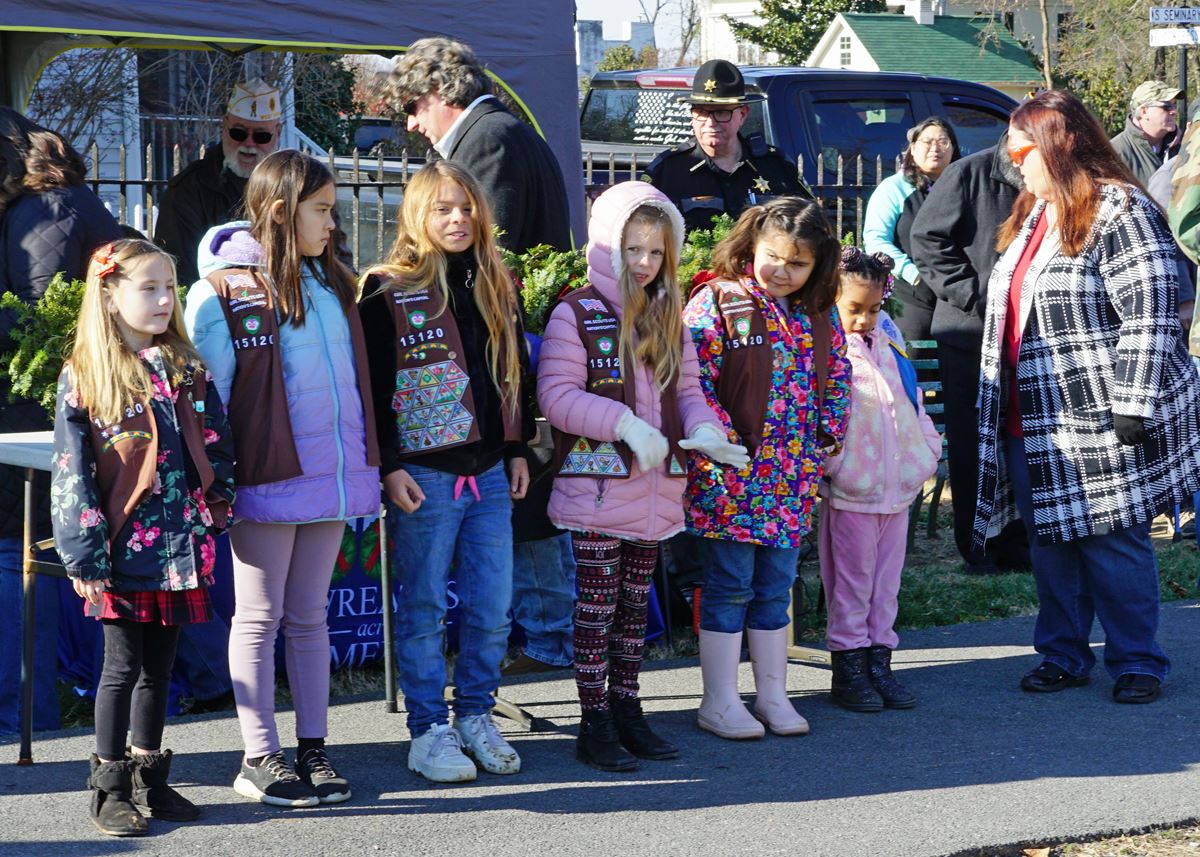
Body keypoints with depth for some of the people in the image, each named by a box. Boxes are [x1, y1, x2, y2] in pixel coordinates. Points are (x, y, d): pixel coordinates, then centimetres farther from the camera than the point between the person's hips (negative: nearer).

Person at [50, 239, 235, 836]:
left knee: (159, 664, 12)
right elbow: (71, 471, -7)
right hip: (124, 545, -4)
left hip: (179, 543, 4)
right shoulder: (83, 377, -5)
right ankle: (110, 787, 10)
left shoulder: (186, 370, 9)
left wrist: (214, 512, 6)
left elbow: (214, 446, 13)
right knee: (122, 665, 0)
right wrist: (84, 555, -10)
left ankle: (148, 776, 23)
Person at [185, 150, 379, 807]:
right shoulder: (223, 291, -8)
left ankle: (312, 750, 17)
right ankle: (260, 760, 8)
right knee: (260, 617, 3)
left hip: (332, 477, 6)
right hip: (266, 480, -6)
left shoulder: (332, 282, 13)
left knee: (310, 616, 12)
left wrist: (367, 462, 16)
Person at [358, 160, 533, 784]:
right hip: (423, 473, -5)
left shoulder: (496, 287, 12)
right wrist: (389, 467, -12)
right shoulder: (389, 292, -5)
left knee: (492, 608, 6)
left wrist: (518, 450, 14)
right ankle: (429, 729, 11)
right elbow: (374, 386, -7)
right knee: (425, 608, 2)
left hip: (489, 471, 5)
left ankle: (476, 715, 21)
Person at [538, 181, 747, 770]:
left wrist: (703, 428, -9)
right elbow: (557, 396, -15)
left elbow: (686, 387, 12)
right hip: (598, 484, -6)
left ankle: (626, 710, 23)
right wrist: (626, 423, -24)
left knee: (635, 601, 14)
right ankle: (594, 724, 5)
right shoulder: (577, 313, -9)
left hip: (656, 488, 6)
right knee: (597, 604, -1)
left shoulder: (668, 315, 12)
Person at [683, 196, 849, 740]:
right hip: (730, 474, -5)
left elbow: (837, 374, 18)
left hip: (792, 477, 5)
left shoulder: (818, 312, 9)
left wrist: (828, 435, 5)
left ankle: (773, 695, 21)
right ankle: (719, 702, 8)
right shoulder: (716, 302, -8)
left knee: (775, 587, 12)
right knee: (730, 584, 0)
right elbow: (691, 380, -13)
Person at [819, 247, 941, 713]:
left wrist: (927, 449, 18)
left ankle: (879, 661, 19)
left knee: (886, 580, 11)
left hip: (897, 486, 6)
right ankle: (848, 667, 10)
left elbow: (912, 399, 22)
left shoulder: (888, 340, 14)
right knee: (852, 582, 1)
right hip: (851, 489, -6)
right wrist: (831, 463, -18)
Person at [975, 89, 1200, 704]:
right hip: (1035, 428, 8)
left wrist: (1132, 406, -22)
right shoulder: (1032, 215, 16)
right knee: (1051, 544, 11)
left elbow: (1151, 315, -17)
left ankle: (1136, 661, 12)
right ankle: (1063, 655, 21)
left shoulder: (1119, 210, -12)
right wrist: (999, 409, 22)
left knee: (1114, 544, -1)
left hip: (1101, 423, -8)